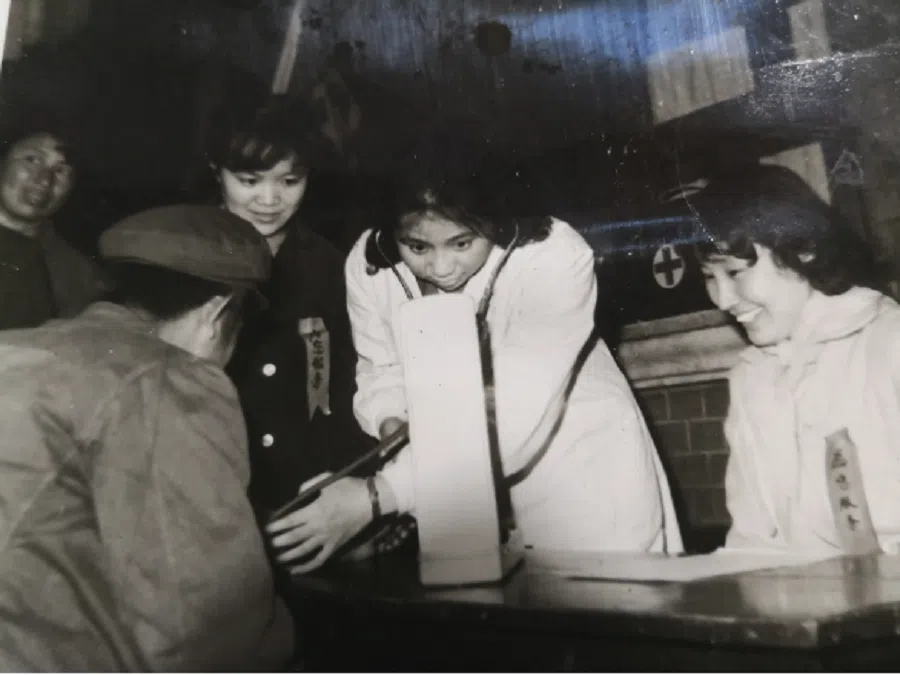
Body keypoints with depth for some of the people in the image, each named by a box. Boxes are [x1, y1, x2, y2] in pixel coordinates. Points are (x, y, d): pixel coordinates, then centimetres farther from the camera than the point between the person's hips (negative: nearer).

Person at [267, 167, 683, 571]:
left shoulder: (554, 257, -29)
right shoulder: (368, 263, -15)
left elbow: (509, 410, -35)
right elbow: (382, 367, -1)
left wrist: (378, 496, -40)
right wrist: (391, 424, -24)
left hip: (578, 461, -3)